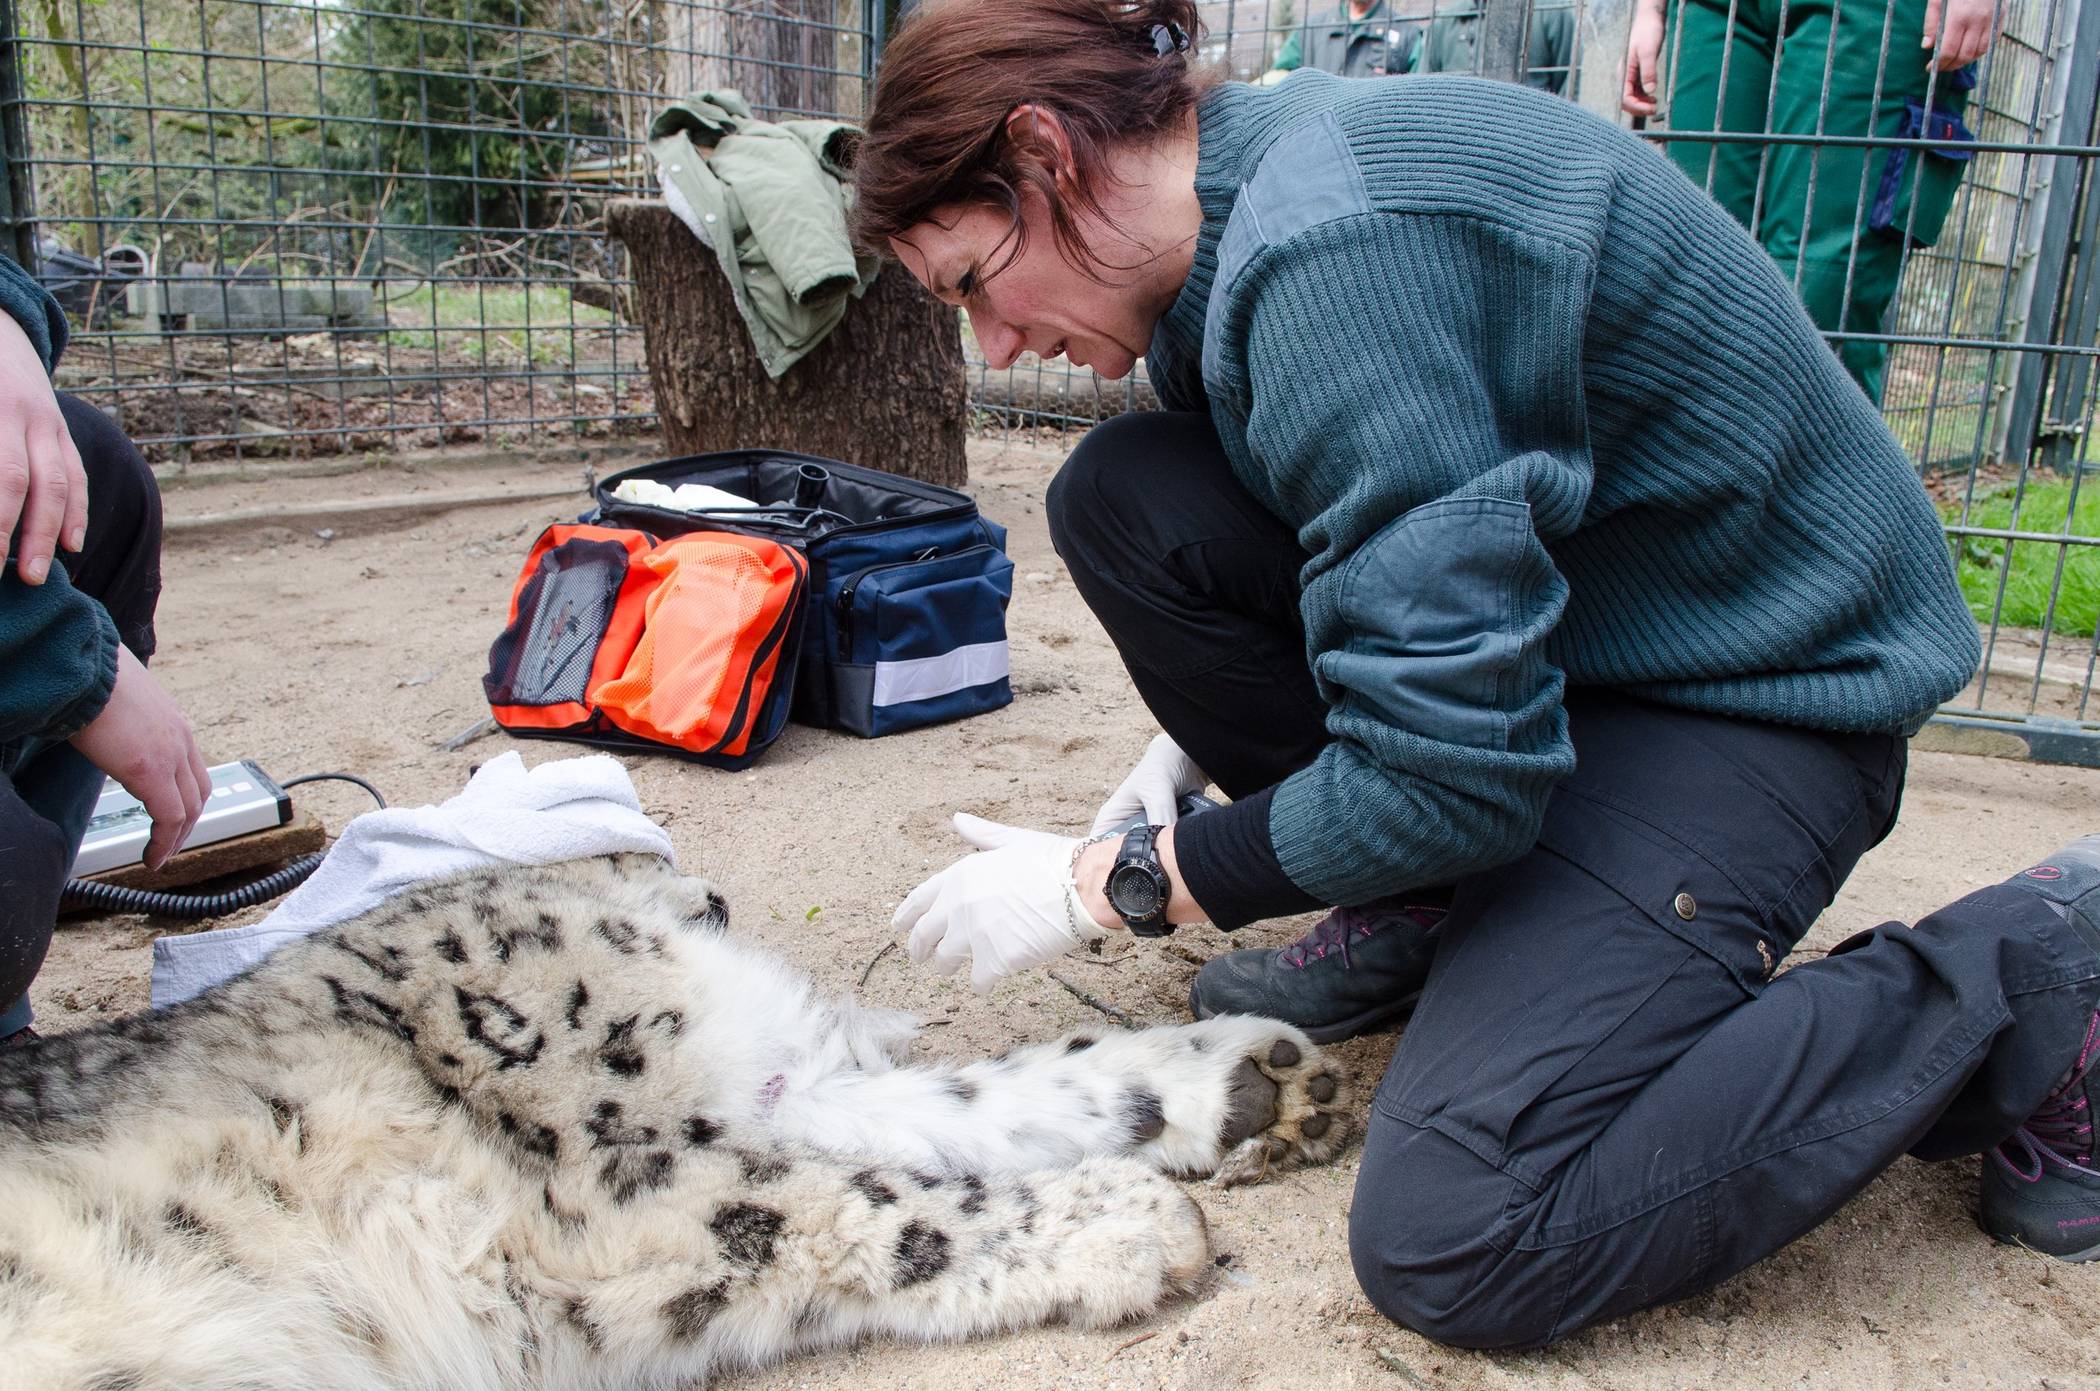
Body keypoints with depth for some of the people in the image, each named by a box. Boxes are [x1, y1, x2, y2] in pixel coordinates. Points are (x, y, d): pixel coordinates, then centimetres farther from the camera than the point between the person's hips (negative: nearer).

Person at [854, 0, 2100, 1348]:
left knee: (1452, 1241, -19)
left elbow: (1451, 766, -28)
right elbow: (1359, 556, 18)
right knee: (1122, 499, -5)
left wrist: (1107, 884, -16)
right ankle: (1408, 919, 7)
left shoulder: (1333, 247, -29)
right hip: (1549, 619, 9)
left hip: (1757, 692, -9)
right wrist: (1206, 736, 5)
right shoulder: (1252, 192, 2)